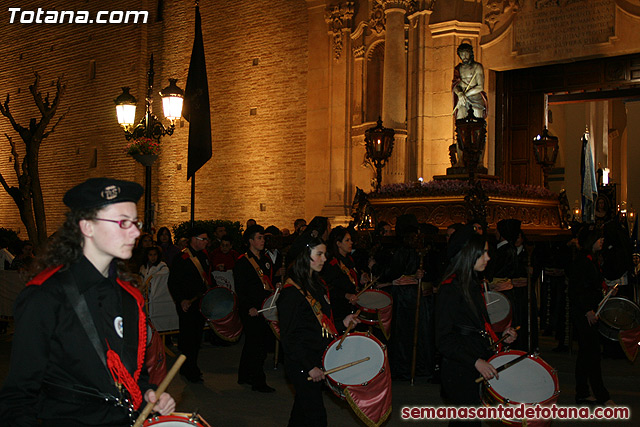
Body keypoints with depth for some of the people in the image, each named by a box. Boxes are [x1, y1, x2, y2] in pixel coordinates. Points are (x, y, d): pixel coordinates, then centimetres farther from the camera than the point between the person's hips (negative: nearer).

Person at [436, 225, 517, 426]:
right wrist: (476, 361, -24)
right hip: (459, 372, -9)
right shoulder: (450, 289, -16)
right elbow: (443, 340, -18)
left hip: (479, 368, 9)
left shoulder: (473, 283, 13)